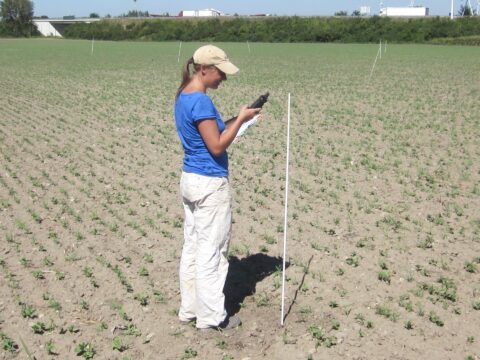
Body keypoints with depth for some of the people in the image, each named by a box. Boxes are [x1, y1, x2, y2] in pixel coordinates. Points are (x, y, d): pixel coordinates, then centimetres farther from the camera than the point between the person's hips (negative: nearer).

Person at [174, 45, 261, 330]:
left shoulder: (183, 97, 10)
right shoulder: (201, 101, -20)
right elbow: (217, 146, -19)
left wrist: (234, 121, 8)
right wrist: (241, 119, -11)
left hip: (190, 178, 10)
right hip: (211, 183, -10)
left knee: (192, 247, 15)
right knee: (212, 251, 1)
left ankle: (190, 309, 25)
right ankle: (211, 316, 12)